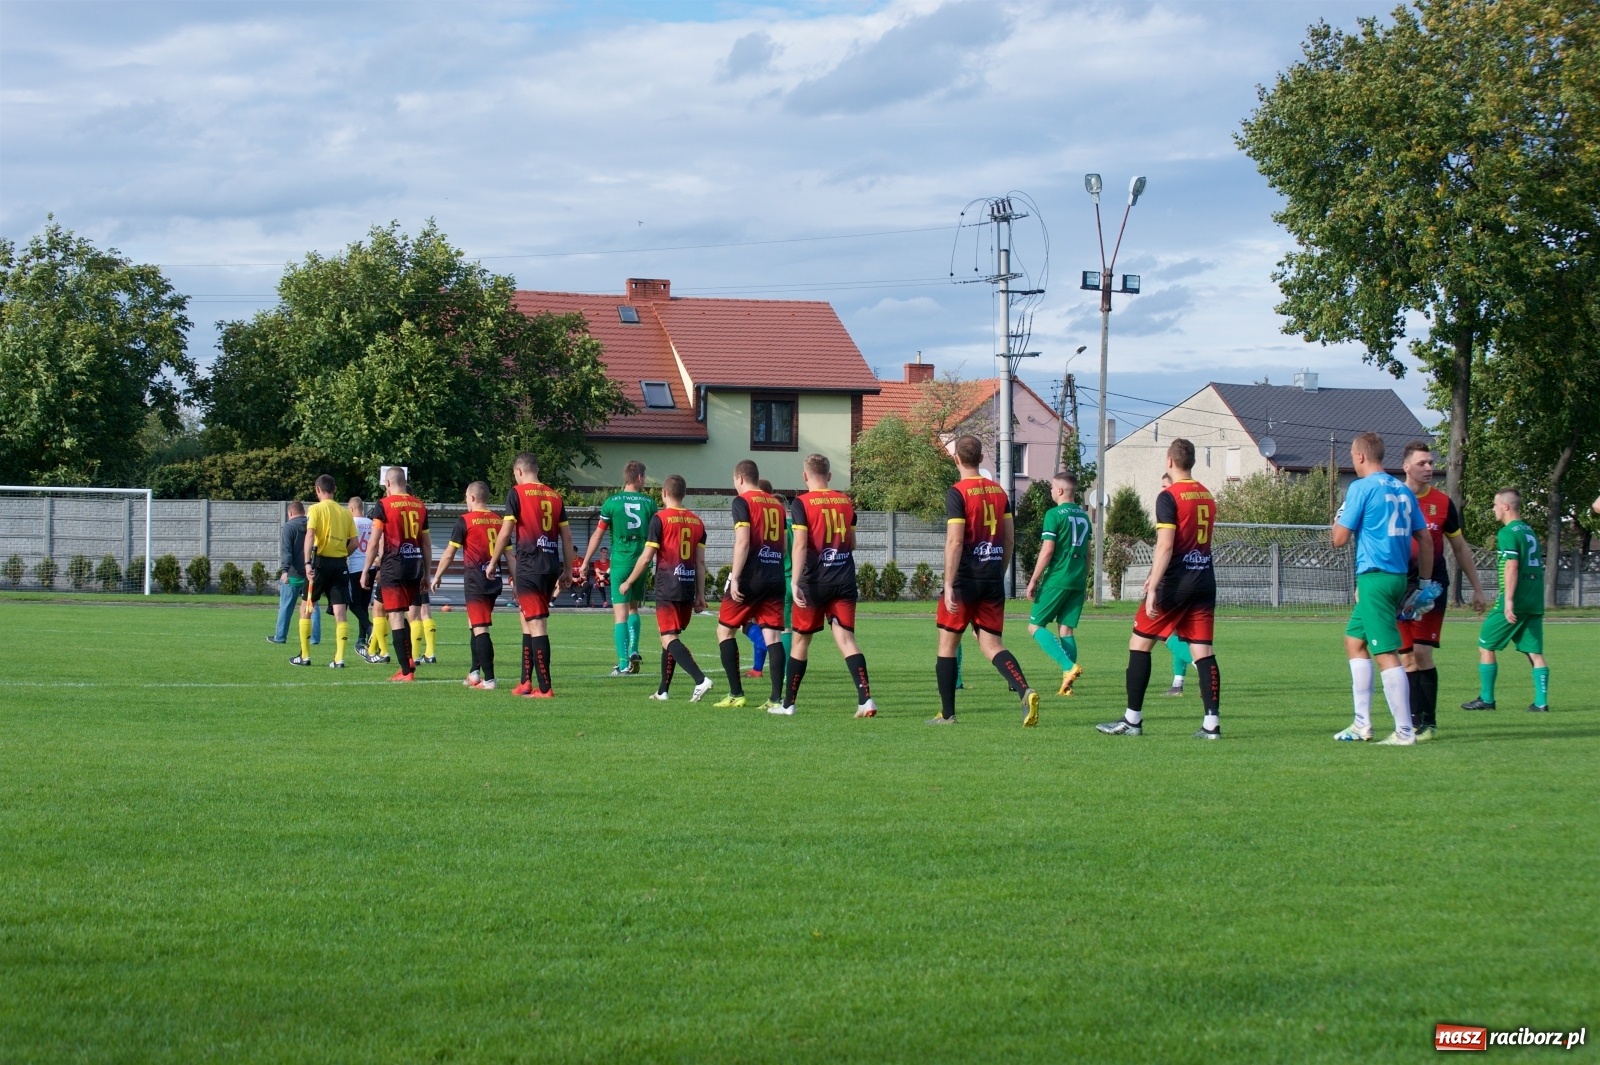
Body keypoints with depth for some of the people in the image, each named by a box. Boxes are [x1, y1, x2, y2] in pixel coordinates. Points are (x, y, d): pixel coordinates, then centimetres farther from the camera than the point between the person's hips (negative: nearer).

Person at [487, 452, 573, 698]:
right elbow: (567, 536, 12)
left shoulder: (518, 493, -3)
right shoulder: (554, 496, 13)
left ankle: (544, 687, -10)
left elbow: (505, 533, -6)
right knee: (527, 619, 19)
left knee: (537, 625, -7)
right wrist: (566, 572, 19)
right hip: (552, 565, 6)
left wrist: (493, 562, 6)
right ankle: (526, 682, 22)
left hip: (529, 565, -6)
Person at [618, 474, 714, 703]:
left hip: (667, 588, -6)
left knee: (669, 640, -9)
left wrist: (627, 583, 5)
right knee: (671, 637, 17)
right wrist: (700, 595, 14)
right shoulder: (697, 521, 10)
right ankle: (663, 691, 20)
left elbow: (646, 557, -7)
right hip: (688, 588, 6)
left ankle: (700, 679, -27)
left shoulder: (660, 518, -6)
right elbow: (700, 562, 10)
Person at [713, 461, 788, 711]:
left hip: (751, 578, -5)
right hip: (775, 578, 5)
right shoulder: (777, 504, 15)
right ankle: (776, 698, -8)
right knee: (773, 636, 2)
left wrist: (735, 579, -14)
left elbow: (743, 542, -14)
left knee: (725, 631, 8)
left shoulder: (742, 502, -4)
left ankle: (736, 694, 3)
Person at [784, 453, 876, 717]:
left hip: (815, 581, -3)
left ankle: (788, 704, 18)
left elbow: (800, 545, -15)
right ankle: (866, 698, -17)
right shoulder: (846, 501, 8)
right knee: (846, 638, -1)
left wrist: (795, 583, -17)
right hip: (844, 581, 3)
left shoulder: (801, 503, -6)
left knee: (801, 640, 9)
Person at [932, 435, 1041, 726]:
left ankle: (947, 714, 12)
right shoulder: (999, 491, 9)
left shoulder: (957, 493, -10)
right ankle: (1025, 692, -19)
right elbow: (1010, 540, 12)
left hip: (965, 579, -5)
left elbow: (955, 541, -17)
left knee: (947, 644, 8)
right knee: (991, 644, 6)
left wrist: (949, 585, -17)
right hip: (993, 580, 5)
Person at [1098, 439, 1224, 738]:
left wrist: (1153, 588, -18)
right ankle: (1212, 723, -5)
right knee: (1203, 650, 3)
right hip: (1205, 580, 6)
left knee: (1139, 643, 4)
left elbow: (1165, 546, -17)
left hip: (1177, 580, -6)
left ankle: (1132, 720, 4)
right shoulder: (1208, 496, 14)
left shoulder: (1169, 497, -9)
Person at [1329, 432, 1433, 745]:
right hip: (1399, 577, 8)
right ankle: (1362, 725, 19)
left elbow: (1339, 539, -8)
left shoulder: (1361, 488, -8)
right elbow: (1425, 538, 13)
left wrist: (1338, 518, 13)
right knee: (1354, 640, 20)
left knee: (1386, 654, -8)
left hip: (1374, 576, -8)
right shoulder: (1403, 491, 13)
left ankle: (1405, 731, -10)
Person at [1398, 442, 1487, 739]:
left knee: (1422, 654, -11)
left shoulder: (1443, 502, 4)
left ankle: (1429, 722, -3)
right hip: (1399, 589, 1)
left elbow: (1460, 548, 13)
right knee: (1407, 658, 0)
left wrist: (1477, 587, 13)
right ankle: (1415, 722, 7)